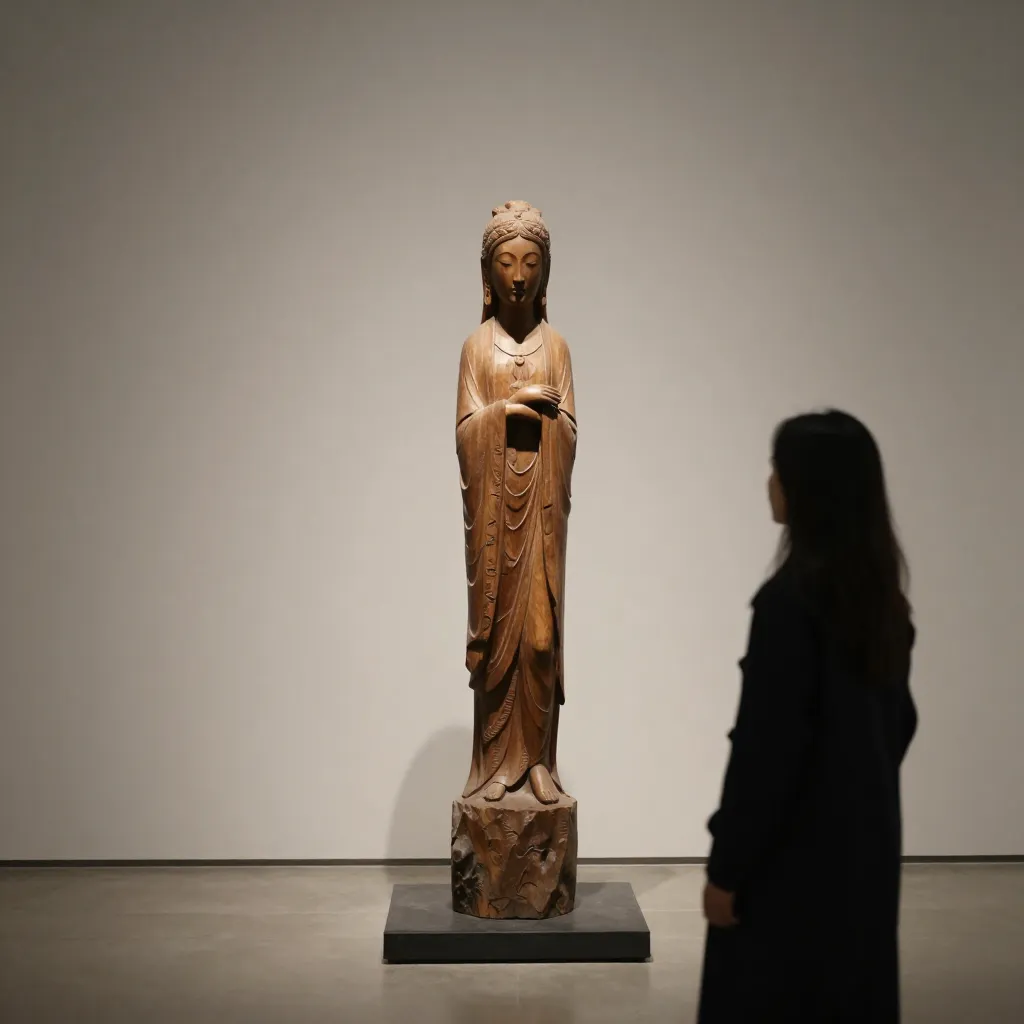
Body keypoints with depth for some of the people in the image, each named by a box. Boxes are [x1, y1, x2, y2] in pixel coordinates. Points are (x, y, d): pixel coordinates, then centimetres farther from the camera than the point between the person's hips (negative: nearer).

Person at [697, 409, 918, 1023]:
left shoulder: (792, 598, -21)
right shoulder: (882, 592, 4)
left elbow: (767, 744, -20)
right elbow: (899, 716, 12)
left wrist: (727, 865, -13)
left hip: (797, 845, -8)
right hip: (865, 831, 8)